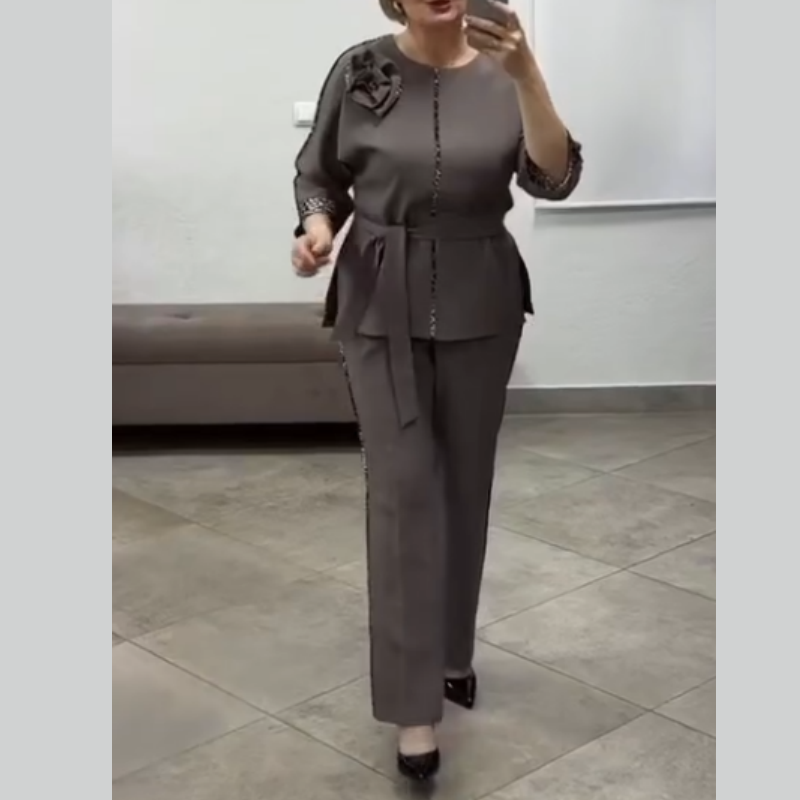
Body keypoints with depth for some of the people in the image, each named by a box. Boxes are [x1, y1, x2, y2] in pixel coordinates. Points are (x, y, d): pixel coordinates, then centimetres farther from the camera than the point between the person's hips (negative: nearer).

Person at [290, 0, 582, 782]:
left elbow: (554, 178, -15)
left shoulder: (501, 75, -1)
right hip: (381, 305, -2)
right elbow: (319, 175, 6)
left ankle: (451, 651, 32)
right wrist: (318, 225, -16)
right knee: (403, 488, -7)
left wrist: (525, 74, -26)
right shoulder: (359, 70, -3)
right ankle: (413, 704, -3)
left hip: (478, 305, 2)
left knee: (464, 483, 12)